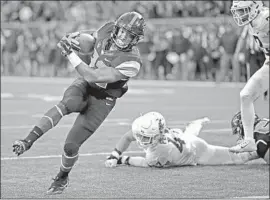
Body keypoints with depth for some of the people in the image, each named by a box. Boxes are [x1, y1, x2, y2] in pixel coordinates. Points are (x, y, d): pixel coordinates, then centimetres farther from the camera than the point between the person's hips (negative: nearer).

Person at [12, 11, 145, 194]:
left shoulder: (132, 62, -29)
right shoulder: (108, 29, -10)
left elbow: (94, 77, -31)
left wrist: (71, 55, -31)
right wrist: (75, 36, 5)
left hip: (102, 100, -4)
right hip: (85, 85, 4)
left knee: (71, 145, -7)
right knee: (67, 104, -34)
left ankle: (62, 177, 24)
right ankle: (28, 141, -40)